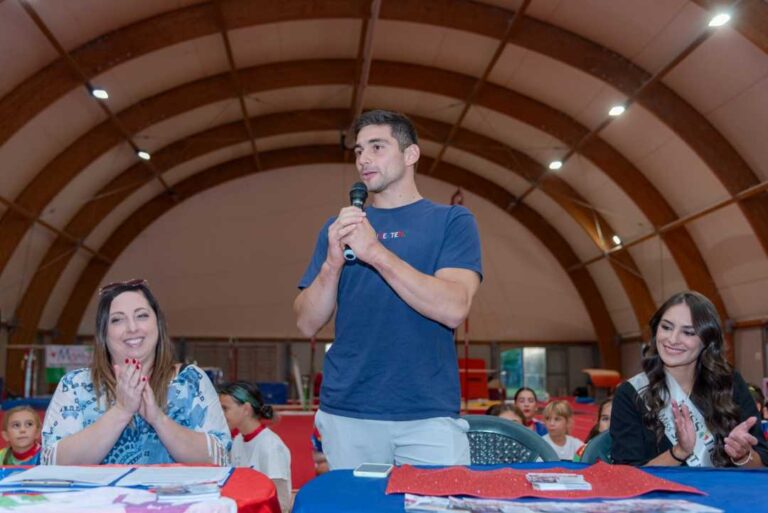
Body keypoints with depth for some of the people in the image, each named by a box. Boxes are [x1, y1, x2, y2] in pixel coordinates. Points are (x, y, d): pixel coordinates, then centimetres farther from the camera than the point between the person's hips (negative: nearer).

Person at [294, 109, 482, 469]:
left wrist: (375, 252, -17)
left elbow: (454, 309, -13)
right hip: (346, 413, 3)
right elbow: (307, 324, 7)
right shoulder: (339, 227, 11)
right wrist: (332, 263, -10)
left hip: (429, 413, -2)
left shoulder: (452, 221, 2)